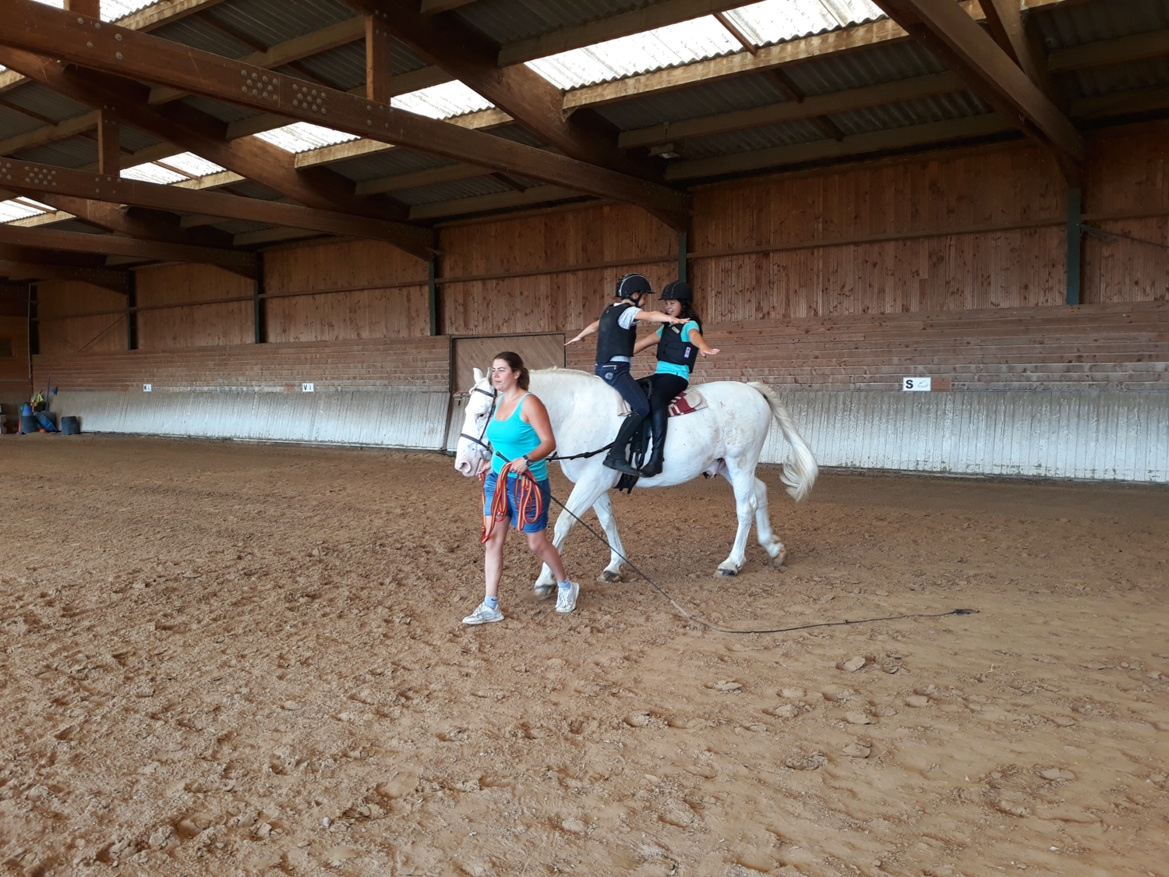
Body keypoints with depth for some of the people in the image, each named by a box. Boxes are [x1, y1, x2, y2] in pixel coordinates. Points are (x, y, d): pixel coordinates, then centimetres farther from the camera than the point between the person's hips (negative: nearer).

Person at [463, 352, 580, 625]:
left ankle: (566, 586, 33)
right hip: (497, 479, 7)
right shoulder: (498, 401, 8)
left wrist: (525, 460, -33)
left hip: (527, 483, -7)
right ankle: (490, 607, 9)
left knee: (537, 544, 6)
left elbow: (548, 442, -19)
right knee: (491, 539, 2)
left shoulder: (529, 403, -16)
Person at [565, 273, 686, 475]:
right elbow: (650, 315, -30)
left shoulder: (610, 310, 18)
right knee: (642, 408, -22)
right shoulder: (628, 311, -9)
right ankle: (616, 455, -29)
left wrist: (578, 337, 56)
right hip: (616, 368, -11)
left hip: (602, 367, 11)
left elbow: (594, 325, 37)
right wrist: (673, 319, -49)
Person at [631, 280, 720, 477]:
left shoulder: (689, 325, -3)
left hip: (677, 376, -9)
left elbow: (695, 336, -28)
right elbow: (643, 343, 27)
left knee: (656, 400, -36)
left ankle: (657, 457, -42)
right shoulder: (667, 328, 21)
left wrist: (703, 346, -51)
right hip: (659, 374, 9)